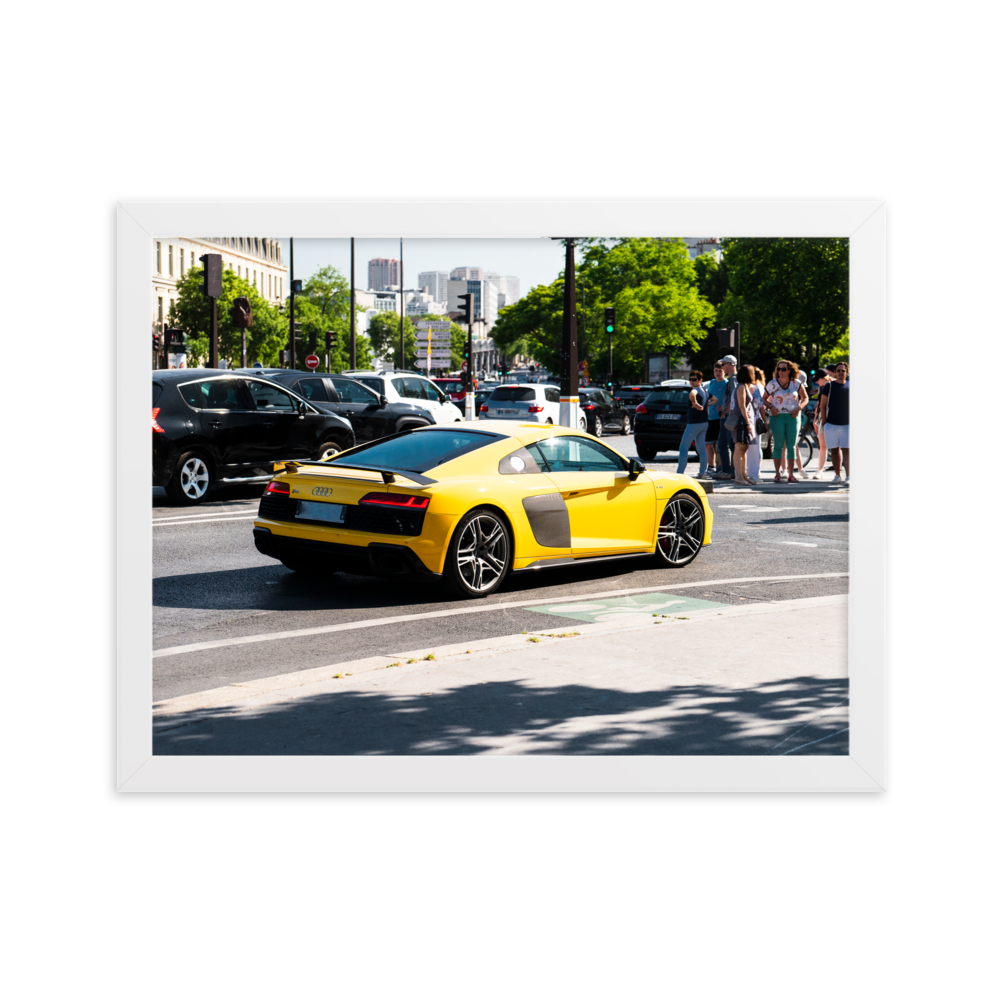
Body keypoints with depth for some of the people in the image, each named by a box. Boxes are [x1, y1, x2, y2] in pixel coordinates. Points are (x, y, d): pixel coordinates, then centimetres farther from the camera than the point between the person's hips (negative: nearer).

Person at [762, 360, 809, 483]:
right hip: (777, 417, -1)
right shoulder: (772, 384, 1)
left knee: (792, 446, 2)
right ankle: (777, 474, 3)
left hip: (793, 417, 1)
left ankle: (791, 474, 6)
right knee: (778, 445, -2)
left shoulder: (796, 383, 3)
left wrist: (799, 408, -7)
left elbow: (805, 398, 11)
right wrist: (771, 407, -9)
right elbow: (765, 398, 10)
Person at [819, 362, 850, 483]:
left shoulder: (851, 386, 7)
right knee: (835, 450, 5)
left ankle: (848, 476, -10)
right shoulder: (829, 386, 5)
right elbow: (822, 405, 6)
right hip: (831, 424, 1)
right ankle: (837, 475, 14)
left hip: (847, 424, -1)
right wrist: (824, 423, 0)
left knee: (846, 450, -8)